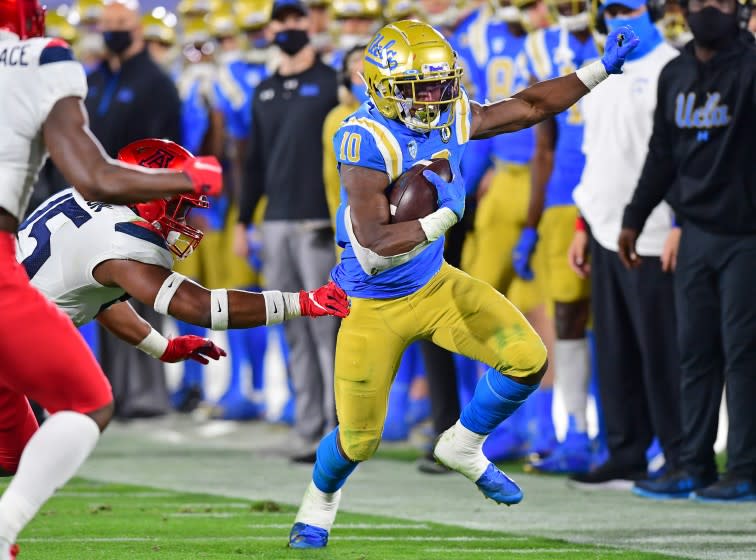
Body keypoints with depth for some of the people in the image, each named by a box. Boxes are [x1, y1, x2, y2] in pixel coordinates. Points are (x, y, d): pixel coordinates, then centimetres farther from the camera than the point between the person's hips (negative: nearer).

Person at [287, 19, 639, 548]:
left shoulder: (450, 117, -6)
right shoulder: (368, 141, -28)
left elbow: (528, 106, 7)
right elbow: (374, 244, -33)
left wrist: (601, 69, 7)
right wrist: (446, 216, -30)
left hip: (435, 285, 6)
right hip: (374, 305, -6)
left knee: (527, 359, -10)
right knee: (359, 440, 3)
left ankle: (463, 446, 16)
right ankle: (320, 499, 38)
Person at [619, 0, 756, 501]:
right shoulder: (676, 74, 11)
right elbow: (663, 154, 20)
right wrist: (635, 219, 21)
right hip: (695, 233, 6)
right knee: (695, 352, 8)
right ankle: (694, 464, 14)